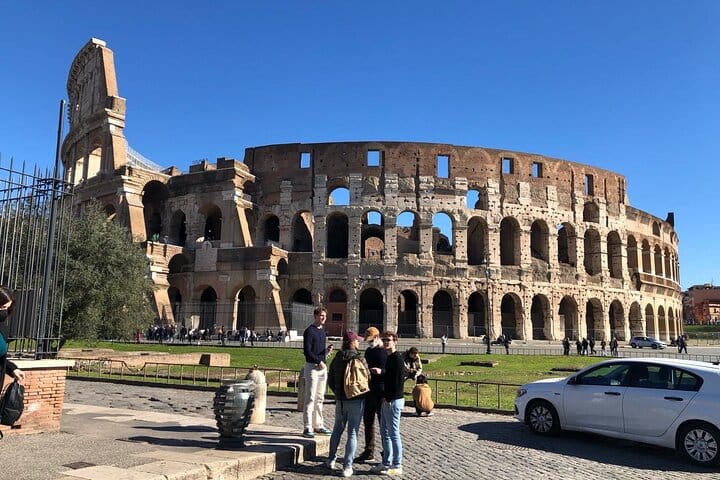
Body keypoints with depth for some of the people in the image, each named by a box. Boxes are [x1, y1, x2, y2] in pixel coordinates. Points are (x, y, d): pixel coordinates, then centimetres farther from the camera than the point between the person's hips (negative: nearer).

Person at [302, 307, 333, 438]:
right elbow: (307, 351, -15)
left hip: (322, 367, 8)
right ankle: (308, 428, -3)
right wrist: (319, 361, -17)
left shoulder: (322, 331, 16)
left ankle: (318, 425, 20)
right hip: (312, 367, -8)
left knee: (320, 398, 12)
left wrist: (327, 350, 1)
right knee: (310, 398, -7)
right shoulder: (309, 331, -9)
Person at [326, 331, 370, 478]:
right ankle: (347, 466, 3)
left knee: (337, 430, 20)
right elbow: (368, 378, -6)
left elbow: (330, 380, 6)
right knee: (352, 433, 2)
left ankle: (331, 460, 28)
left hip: (340, 400, 5)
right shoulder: (360, 359, -14)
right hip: (357, 400, -4)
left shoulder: (336, 359, 0)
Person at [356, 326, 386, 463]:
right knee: (368, 421, 13)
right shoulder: (368, 351, 13)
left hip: (382, 392, -7)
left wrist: (381, 371, -26)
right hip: (369, 390, 8)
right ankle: (369, 452, 24)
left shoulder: (386, 352, -9)